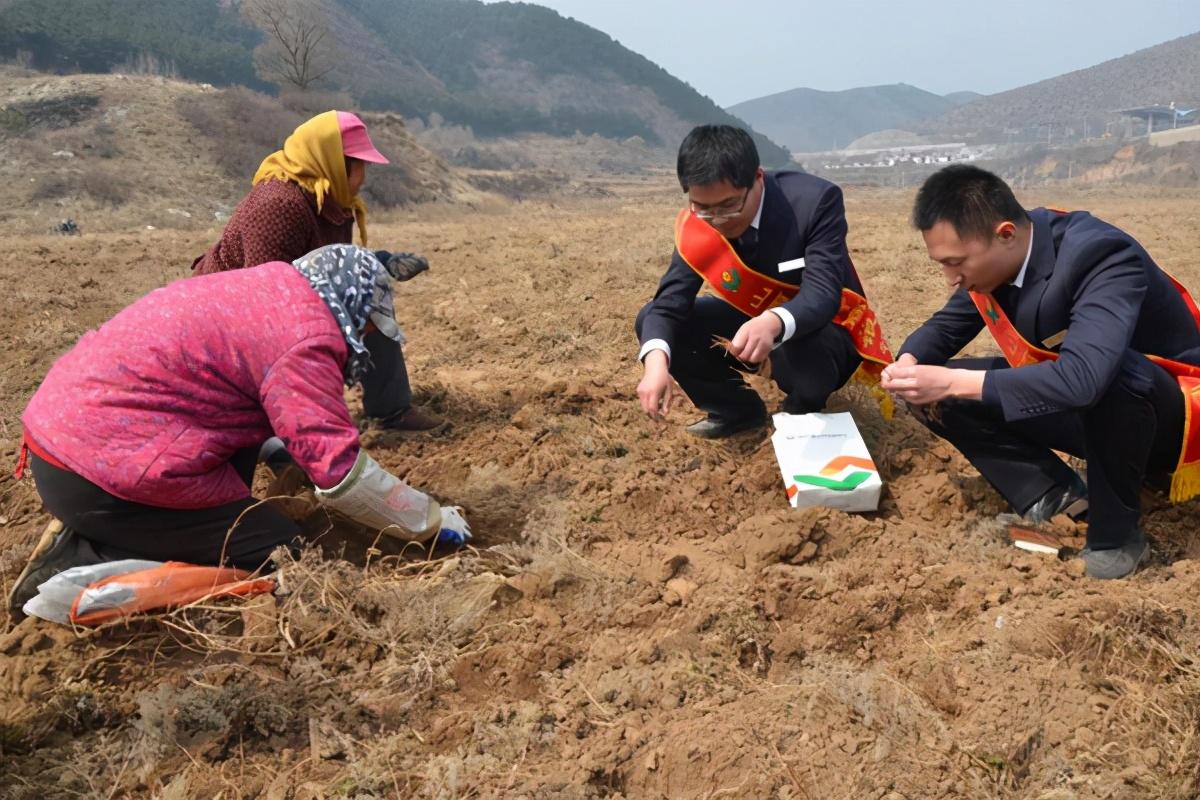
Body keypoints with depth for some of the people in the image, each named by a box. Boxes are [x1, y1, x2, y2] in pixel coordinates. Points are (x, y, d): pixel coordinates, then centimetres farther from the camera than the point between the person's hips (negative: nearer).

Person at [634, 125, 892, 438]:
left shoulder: (816, 200, -28)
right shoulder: (697, 221, -16)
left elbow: (822, 293, -37)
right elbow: (670, 301, -21)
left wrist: (774, 324, -59)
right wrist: (656, 361, -42)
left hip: (823, 330, -4)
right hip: (752, 324, 5)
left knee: (802, 348, -41)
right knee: (650, 321, -10)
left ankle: (801, 415, -1)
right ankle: (739, 410, 9)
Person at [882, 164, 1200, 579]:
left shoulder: (1101, 255, -31)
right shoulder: (997, 255, -9)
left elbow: (1083, 377, -44)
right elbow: (945, 326, 5)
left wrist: (955, 382, -42)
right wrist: (909, 362, -18)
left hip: (1167, 415, -7)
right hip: (1076, 407, 7)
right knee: (935, 393, -8)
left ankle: (1116, 531, -17)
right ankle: (1053, 495, -6)